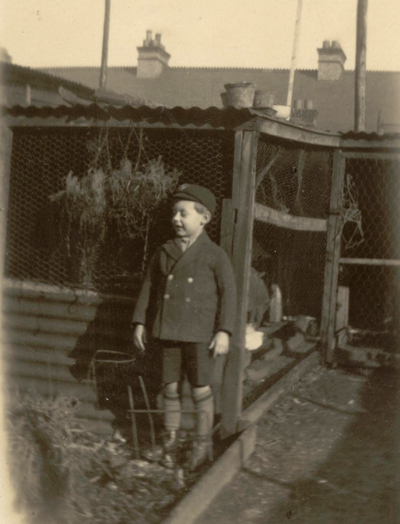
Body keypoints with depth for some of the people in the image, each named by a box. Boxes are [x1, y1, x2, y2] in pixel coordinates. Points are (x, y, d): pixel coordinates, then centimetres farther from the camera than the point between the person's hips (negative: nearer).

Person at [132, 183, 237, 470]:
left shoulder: (215, 255, -4)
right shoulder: (164, 252, 8)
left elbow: (229, 293, -4)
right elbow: (149, 287, 14)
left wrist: (224, 331, -11)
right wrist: (140, 322, 9)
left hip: (199, 334, -3)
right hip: (167, 331, 4)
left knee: (201, 390, 4)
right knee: (171, 387, 9)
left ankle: (203, 442, 19)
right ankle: (171, 440, 22)